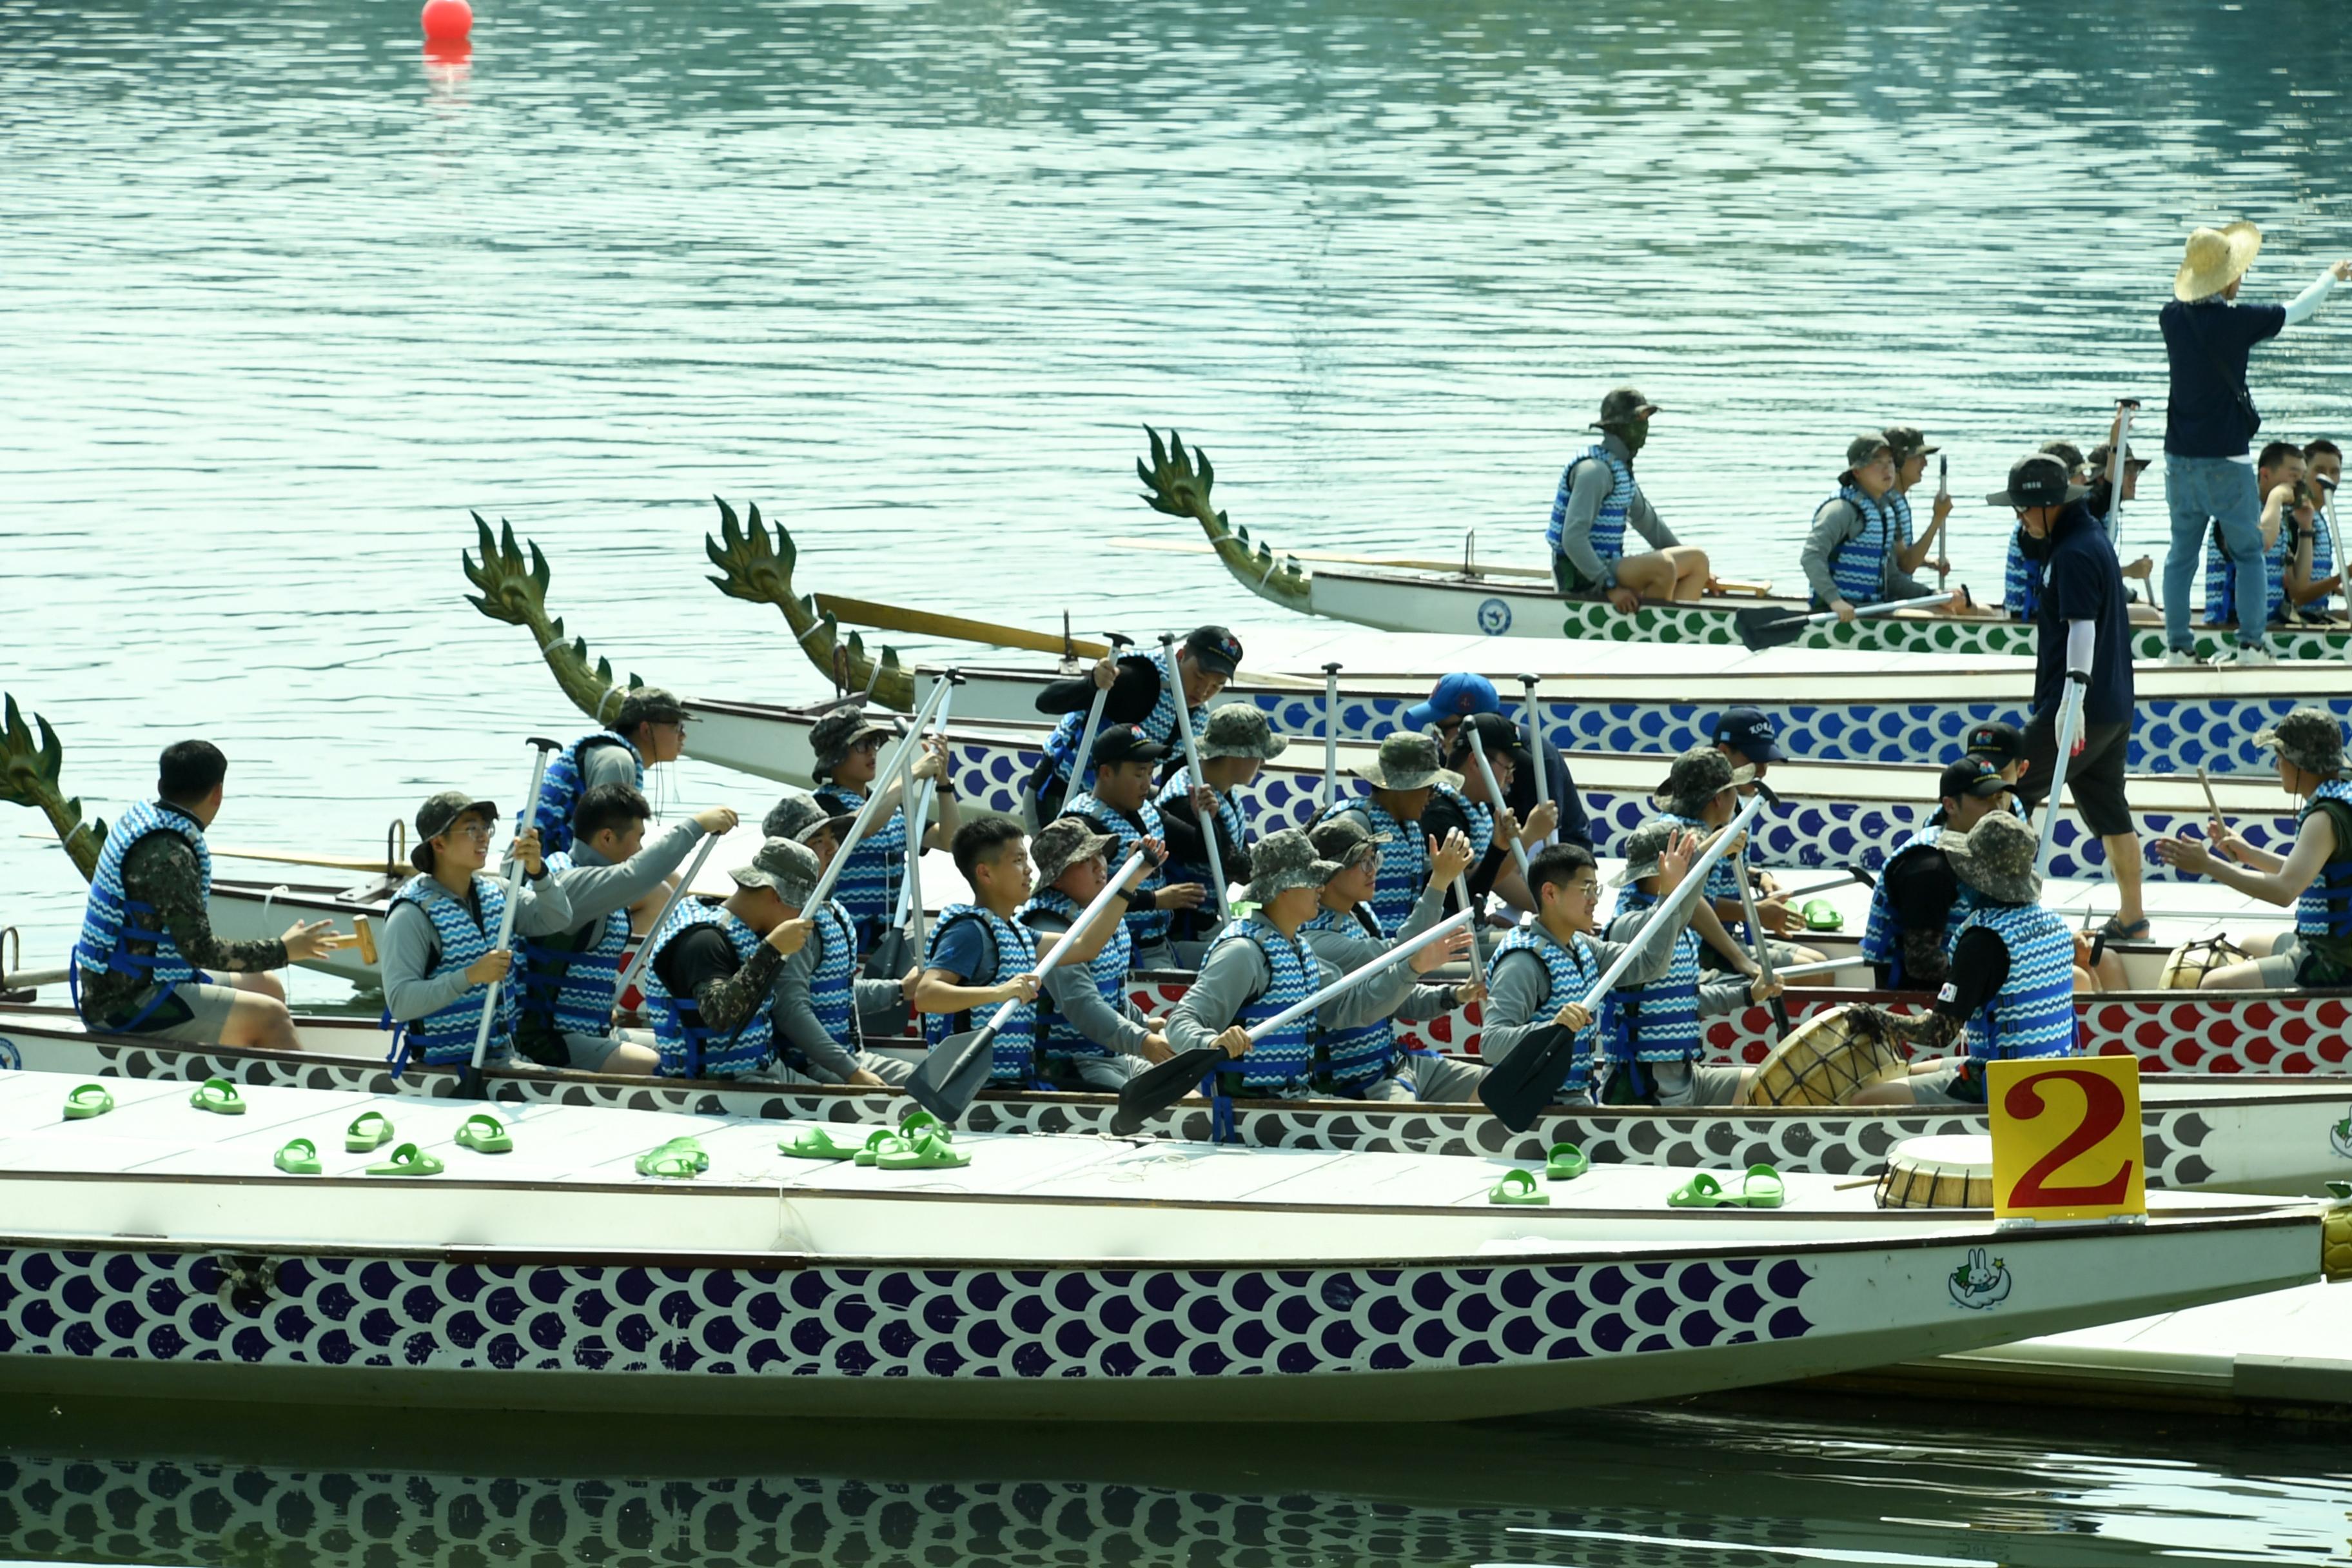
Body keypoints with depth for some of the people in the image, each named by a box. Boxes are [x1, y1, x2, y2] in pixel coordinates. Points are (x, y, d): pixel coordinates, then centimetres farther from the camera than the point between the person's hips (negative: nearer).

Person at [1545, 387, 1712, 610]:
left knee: (1697, 560, 10)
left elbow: (1649, 523, 27)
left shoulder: (1621, 469, 16)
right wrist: (1610, 587, -27)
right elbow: (1573, 538, -25)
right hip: (1584, 580, -11)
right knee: (1663, 566, -32)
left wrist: (1697, 571, 28)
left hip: (1608, 568, 11)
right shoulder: (1595, 470, -16)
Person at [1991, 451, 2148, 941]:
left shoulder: (2073, 554, -17)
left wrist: (2074, 697, -34)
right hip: (2115, 707, 10)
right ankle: (2131, 917, 13)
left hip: (2081, 710, -10)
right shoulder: (2092, 539, 15)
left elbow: (2082, 626, -27)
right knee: (2108, 811, 12)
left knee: (2009, 796, -3)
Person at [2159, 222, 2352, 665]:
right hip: (2225, 460, -4)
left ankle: (2178, 645, 8)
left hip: (2180, 458, 4)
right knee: (2248, 552, 8)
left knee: (2182, 553, 10)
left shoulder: (2173, 316, 0)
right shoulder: (2235, 320, -13)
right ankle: (2251, 642, 3)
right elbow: (2297, 311, 1)